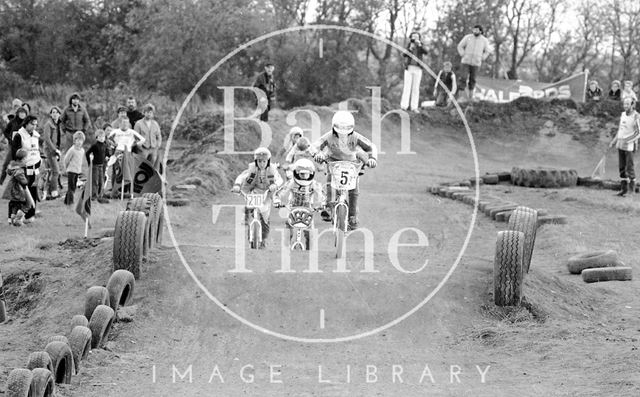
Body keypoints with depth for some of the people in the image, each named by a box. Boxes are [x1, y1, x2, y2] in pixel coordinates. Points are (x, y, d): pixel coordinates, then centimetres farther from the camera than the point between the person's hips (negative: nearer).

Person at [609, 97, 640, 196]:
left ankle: (632, 187, 7)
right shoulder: (623, 114, 9)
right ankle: (624, 189, 11)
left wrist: (628, 140, -25)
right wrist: (614, 141, 15)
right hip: (620, 145, 7)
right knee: (622, 167, 7)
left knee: (629, 167, -4)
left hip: (629, 146, -7)